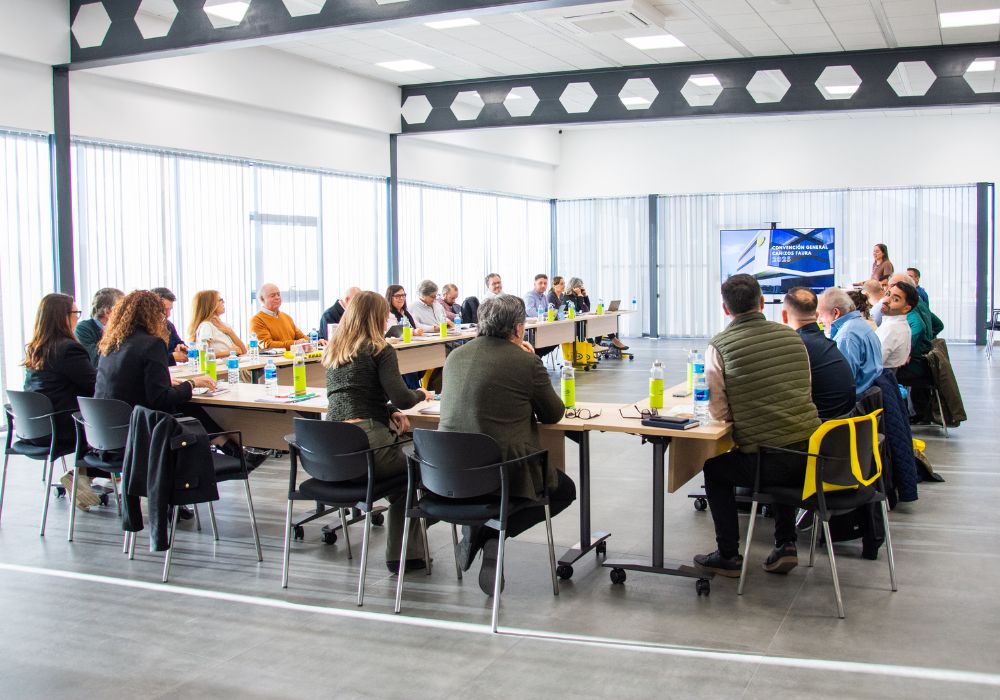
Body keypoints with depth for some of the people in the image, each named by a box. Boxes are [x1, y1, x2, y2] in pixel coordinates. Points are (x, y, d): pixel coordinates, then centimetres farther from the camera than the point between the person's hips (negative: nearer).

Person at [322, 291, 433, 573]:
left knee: (402, 464, 27)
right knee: (411, 469, 22)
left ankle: (402, 553, 27)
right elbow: (402, 397, -9)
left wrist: (390, 411, 12)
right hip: (367, 445, -6)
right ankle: (403, 555, 22)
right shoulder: (380, 351, -3)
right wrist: (421, 394, 13)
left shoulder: (332, 352, 18)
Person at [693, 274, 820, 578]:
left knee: (714, 468, 24)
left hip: (768, 458, -5)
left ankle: (728, 556, 25)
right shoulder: (791, 336, 7)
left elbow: (718, 412, -5)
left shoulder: (719, 346, -7)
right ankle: (786, 546, 30)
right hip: (811, 453, 5)